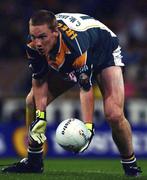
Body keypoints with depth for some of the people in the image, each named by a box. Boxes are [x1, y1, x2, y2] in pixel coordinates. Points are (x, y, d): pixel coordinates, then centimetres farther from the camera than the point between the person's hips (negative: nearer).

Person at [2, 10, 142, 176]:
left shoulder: (75, 44, -45)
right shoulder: (34, 44, -28)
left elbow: (85, 87, -37)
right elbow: (39, 80, -13)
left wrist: (88, 126, -40)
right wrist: (40, 116, -21)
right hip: (64, 64, 6)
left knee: (114, 115, -23)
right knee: (33, 101, -2)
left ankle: (130, 165, 0)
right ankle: (33, 162, 14)